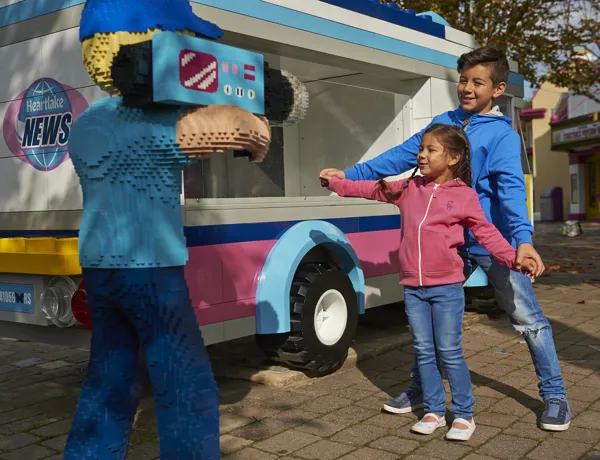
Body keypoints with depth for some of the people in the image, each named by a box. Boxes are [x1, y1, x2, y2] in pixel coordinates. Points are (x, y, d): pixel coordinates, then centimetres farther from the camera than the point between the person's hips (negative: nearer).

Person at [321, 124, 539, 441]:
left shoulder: (464, 196, -3)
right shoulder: (407, 188, 8)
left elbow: (487, 233, -1)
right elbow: (372, 189, 16)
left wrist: (514, 259, -11)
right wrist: (335, 183, 14)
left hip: (447, 288, -4)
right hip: (413, 288, 4)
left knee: (450, 353, 0)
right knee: (424, 352, 11)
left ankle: (464, 415, 14)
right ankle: (434, 411, 23)